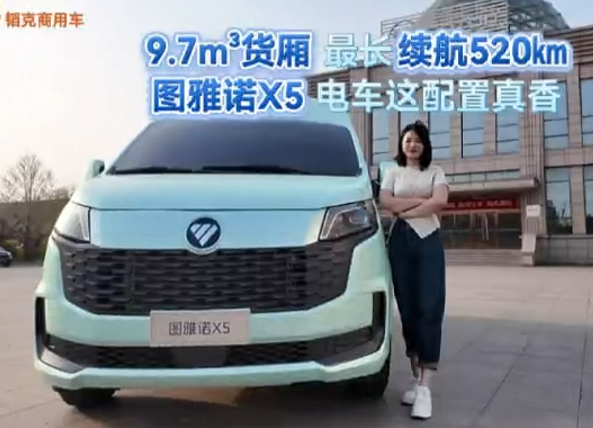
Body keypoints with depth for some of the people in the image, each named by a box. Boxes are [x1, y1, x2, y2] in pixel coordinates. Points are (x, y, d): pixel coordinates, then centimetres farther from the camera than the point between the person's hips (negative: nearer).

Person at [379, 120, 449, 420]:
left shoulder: (435, 172, 12)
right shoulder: (393, 173, 16)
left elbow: (440, 201, -8)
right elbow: (385, 202, -3)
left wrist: (405, 210, -6)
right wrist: (421, 200, -6)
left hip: (429, 241, -2)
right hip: (400, 241, 2)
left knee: (429, 309, -11)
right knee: (407, 309, 2)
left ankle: (425, 387, -11)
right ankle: (415, 378, 11)